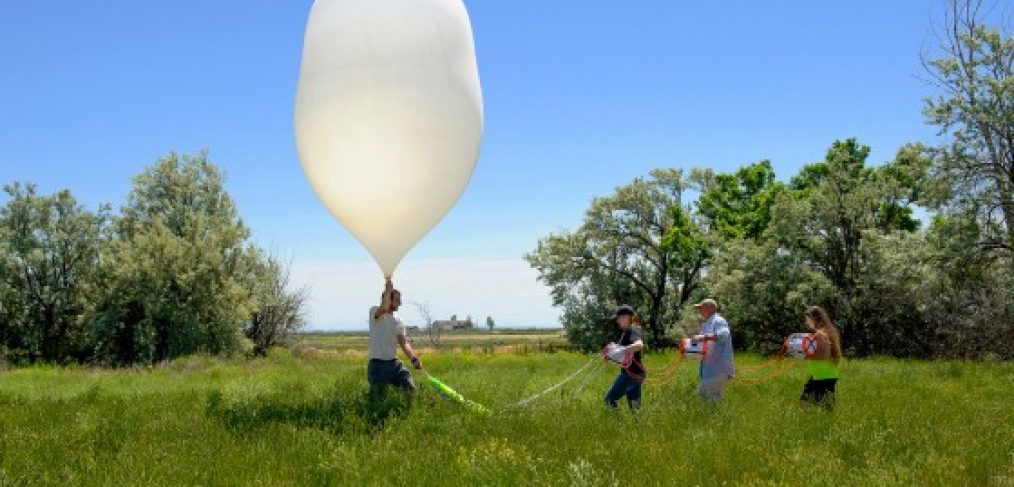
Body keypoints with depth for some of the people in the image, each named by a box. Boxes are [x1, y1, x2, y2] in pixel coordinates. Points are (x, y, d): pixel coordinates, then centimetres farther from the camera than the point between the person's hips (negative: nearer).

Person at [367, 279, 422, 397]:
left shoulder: (399, 320, 9)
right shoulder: (374, 312, -8)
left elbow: (404, 343, 3)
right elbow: (384, 308, -33)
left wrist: (414, 359, -13)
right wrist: (388, 290, -20)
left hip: (394, 363, 6)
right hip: (377, 364, -6)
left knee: (411, 389, 0)